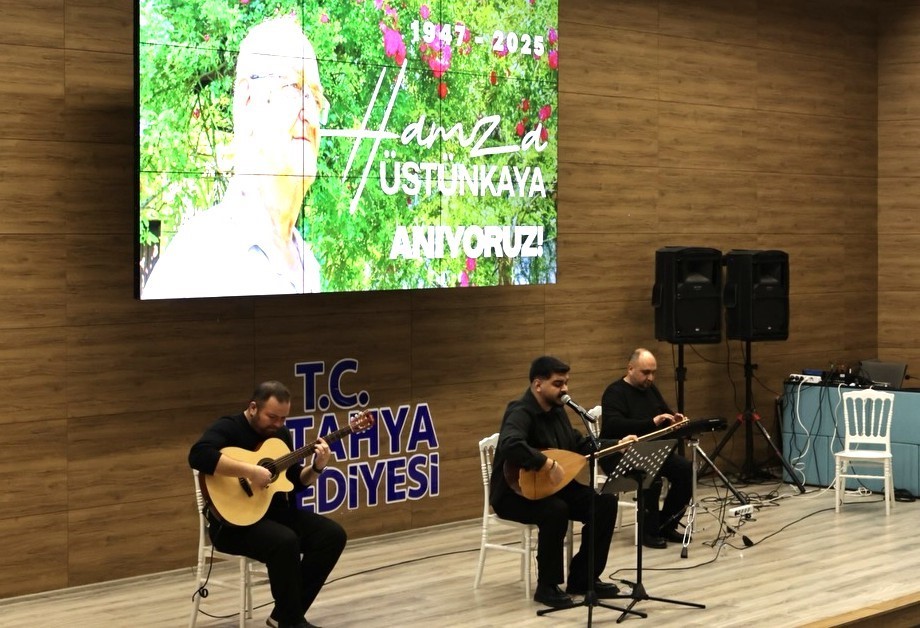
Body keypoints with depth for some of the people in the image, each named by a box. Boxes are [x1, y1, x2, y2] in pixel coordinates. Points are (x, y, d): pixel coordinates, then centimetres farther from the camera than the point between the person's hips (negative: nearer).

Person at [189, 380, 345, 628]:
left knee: (333, 534, -7)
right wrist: (250, 470, -36)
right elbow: (198, 455, -34)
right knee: (285, 541, -34)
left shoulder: (280, 434, 12)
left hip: (275, 511, 8)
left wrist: (317, 467, -4)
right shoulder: (228, 428, -13)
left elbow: (296, 481, 17)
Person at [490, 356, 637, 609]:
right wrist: (548, 464, -43)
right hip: (514, 493, -9)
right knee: (556, 511, -36)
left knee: (605, 502, -7)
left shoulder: (556, 409, 6)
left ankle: (582, 578, 3)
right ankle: (547, 587, -17)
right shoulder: (521, 413, -23)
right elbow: (510, 445, -45)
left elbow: (579, 444, 19)